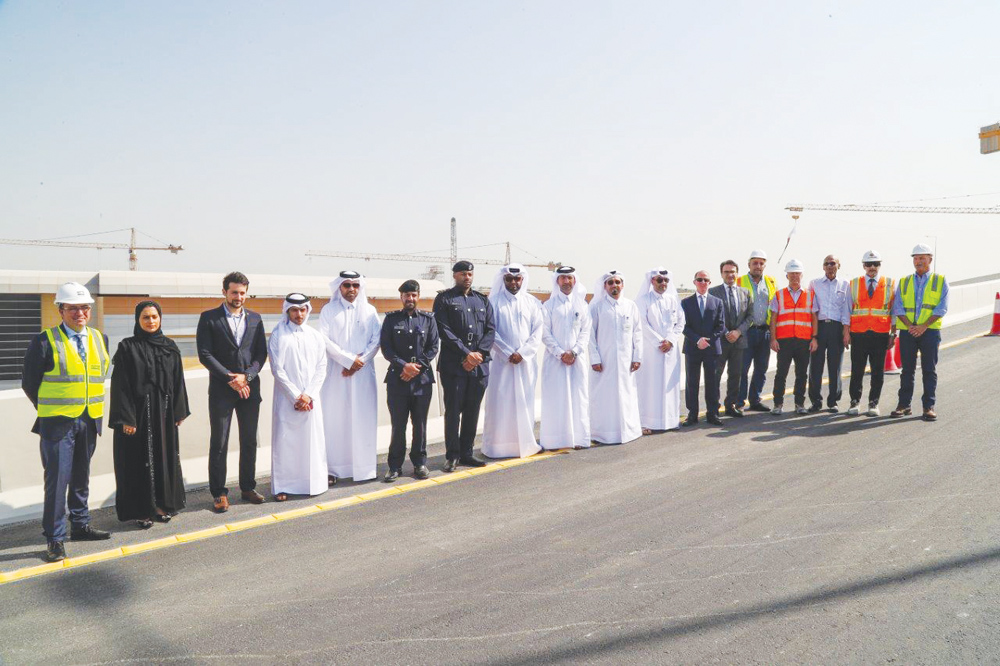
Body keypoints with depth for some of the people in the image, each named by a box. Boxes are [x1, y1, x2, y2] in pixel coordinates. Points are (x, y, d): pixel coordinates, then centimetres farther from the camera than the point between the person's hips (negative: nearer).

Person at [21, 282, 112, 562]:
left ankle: (80, 525, 29)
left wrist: (92, 406, 10)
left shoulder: (99, 339, 7)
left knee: (81, 477, 16)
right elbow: (29, 382, -3)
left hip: (90, 422, 5)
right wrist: (49, 411, 1)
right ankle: (54, 539, 5)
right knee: (57, 479, -4)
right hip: (58, 423, -5)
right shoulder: (45, 341, -9)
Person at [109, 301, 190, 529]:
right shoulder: (127, 347, -5)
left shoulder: (170, 347, 7)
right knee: (140, 461, 2)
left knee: (165, 457, 10)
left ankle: (162, 505, 23)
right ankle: (141, 510, 13)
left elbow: (178, 381, 9)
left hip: (164, 414, 4)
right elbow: (120, 385, -8)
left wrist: (179, 412, 5)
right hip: (138, 413, -4)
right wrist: (125, 418, -14)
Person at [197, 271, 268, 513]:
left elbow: (261, 353, 6)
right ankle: (219, 493, 11)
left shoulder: (255, 318, 9)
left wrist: (246, 376, -10)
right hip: (221, 390, -3)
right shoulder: (209, 318, -1)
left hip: (250, 389, 4)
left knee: (249, 442, 10)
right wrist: (230, 378, -13)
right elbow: (204, 354, -7)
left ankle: (247, 487, 22)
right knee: (219, 444, 2)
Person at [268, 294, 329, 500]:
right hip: (286, 398, -3)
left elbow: (321, 368, 5)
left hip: (311, 398, 3)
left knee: (313, 440, 4)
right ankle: (282, 486, 7)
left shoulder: (315, 336, 8)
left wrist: (309, 395, -7)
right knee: (284, 441, -1)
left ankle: (313, 482, 14)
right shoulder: (278, 336, -1)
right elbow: (277, 370, -5)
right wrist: (295, 396, -9)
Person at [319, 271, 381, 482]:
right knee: (334, 419, -2)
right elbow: (324, 339, -5)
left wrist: (360, 361, -9)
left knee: (363, 418, -1)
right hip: (336, 372, -1)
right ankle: (333, 468, 2)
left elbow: (377, 339, 3)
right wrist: (349, 359, -11)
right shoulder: (329, 310, 6)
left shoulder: (369, 310, 10)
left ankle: (365, 466, 5)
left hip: (363, 372, 1)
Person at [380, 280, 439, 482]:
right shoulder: (391, 319, 6)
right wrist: (403, 365, -13)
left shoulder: (428, 319, 8)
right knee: (398, 424, 1)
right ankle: (395, 466, 11)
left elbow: (433, 347, 3)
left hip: (422, 378, 1)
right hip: (397, 378, -1)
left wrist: (417, 367, -9)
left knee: (420, 423, 7)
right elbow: (386, 347, -1)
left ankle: (420, 463, 19)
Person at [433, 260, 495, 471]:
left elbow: (491, 330, 9)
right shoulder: (444, 299, 3)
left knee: (472, 411, 8)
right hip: (453, 365, -4)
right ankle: (452, 456, 8)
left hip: (479, 365, 4)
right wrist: (466, 353, -13)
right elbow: (444, 330, -7)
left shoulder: (482, 300, 16)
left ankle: (466, 453, 18)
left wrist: (479, 353, -7)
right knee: (453, 410, -2)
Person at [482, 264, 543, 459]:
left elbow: (537, 331, 3)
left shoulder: (532, 302, 7)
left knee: (525, 402, 6)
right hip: (501, 360, -2)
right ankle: (498, 445, 5)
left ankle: (525, 443, 14)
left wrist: (522, 353, -9)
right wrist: (508, 353, -11)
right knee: (500, 402, -2)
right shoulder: (494, 301, 1)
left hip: (526, 361, 2)